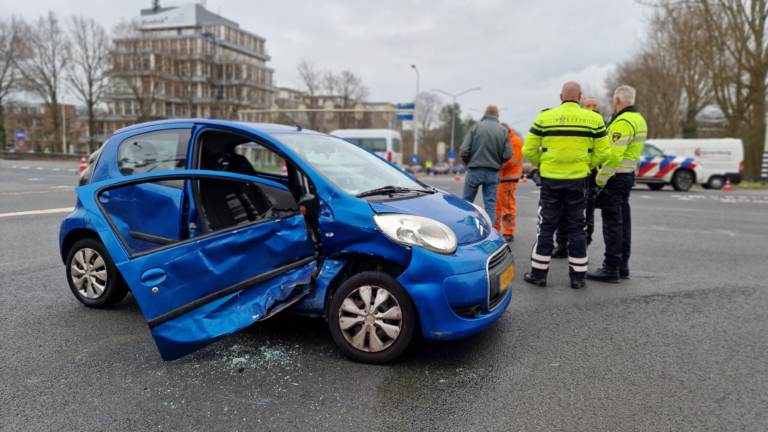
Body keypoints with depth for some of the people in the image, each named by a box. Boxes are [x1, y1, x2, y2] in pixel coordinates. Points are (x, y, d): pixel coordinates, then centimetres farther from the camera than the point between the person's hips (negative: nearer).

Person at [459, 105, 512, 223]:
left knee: (467, 201, 10)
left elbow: (464, 150, -10)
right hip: (493, 173, 1)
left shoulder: (476, 127, -4)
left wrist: (468, 163, 9)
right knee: (490, 203, 7)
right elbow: (507, 155, -2)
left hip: (474, 171, -1)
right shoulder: (504, 131, 2)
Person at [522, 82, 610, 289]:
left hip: (550, 179, 0)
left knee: (546, 227, 7)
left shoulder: (544, 118, -2)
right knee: (577, 227, 9)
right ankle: (577, 276, 14)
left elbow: (529, 150, -3)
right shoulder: (593, 119, 1)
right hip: (578, 180, 1)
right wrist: (587, 166, 14)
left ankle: (539, 273, 12)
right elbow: (603, 152, 0)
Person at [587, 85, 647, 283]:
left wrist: (601, 178, -18)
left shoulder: (623, 122, -17)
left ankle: (611, 268, -1)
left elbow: (614, 155, -24)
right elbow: (629, 149, 14)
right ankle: (623, 264, 22)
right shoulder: (638, 119, 15)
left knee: (612, 222, -6)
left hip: (615, 177, -10)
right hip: (628, 175, 10)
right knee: (623, 220, 14)